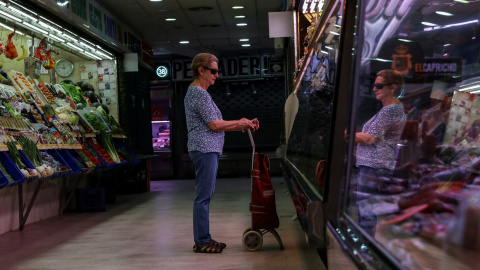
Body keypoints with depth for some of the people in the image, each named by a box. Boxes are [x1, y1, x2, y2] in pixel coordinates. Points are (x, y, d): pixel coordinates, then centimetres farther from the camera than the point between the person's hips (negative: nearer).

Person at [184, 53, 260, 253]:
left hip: (208, 150, 11)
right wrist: (241, 123, -3)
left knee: (204, 196, 13)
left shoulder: (196, 92, 21)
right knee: (203, 196, -5)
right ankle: (201, 242, 3)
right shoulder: (199, 93, -13)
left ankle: (203, 238, 20)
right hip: (204, 149, -11)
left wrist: (244, 126, 15)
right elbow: (215, 125, -17)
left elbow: (214, 125, 20)